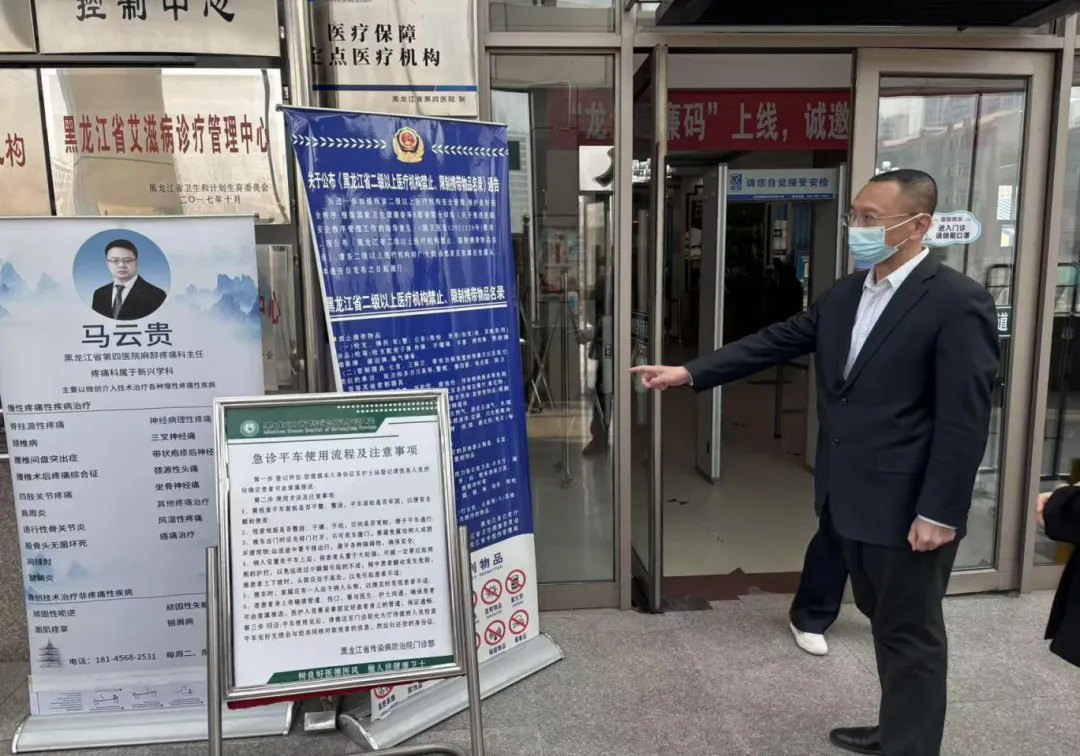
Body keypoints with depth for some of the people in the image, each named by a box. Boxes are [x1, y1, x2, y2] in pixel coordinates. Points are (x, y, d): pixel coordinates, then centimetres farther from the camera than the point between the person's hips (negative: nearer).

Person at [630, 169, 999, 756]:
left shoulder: (958, 302, -15)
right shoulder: (842, 295, 7)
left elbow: (965, 420, -17)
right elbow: (775, 342, 7)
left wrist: (940, 514, -19)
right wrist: (690, 373, 0)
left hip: (908, 507, -7)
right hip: (851, 496, 8)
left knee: (912, 634, 9)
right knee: (884, 621, 23)